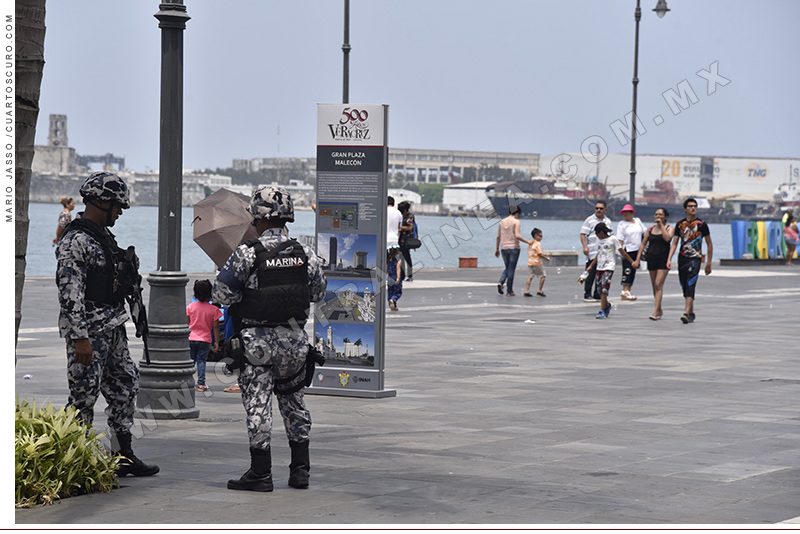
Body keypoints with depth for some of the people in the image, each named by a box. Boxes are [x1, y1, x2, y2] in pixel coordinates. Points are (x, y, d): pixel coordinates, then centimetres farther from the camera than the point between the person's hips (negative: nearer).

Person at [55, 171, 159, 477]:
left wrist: (128, 268, 12)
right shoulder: (75, 241, -16)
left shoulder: (103, 235, 14)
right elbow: (70, 294, -21)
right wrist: (80, 338, -24)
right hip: (88, 328, -10)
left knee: (125, 387, 12)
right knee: (84, 395, -5)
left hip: (113, 326, 10)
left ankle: (124, 455, 20)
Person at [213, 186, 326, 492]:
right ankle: (300, 469, 17)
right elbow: (318, 294, 13)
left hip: (257, 339, -4)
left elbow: (221, 294, -10)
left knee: (257, 404, 1)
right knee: (293, 402, 16)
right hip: (294, 339, 4)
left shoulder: (247, 254, -12)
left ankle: (260, 473, 3)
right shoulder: (305, 255, 1)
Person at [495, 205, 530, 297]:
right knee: (511, 269, 2)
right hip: (514, 247, -5)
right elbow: (517, 236, -18)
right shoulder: (516, 222, -8)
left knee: (507, 268, 18)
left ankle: (501, 282, -7)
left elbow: (498, 236, 9)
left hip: (504, 248, 5)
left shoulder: (502, 222, 9)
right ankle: (509, 291, 3)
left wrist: (497, 249, 15)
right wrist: (527, 241, -8)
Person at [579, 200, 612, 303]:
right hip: (592, 252, -5)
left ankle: (597, 294, 15)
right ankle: (587, 295, -1)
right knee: (591, 274, -6)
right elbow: (583, 234, -3)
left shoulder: (608, 221, 16)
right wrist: (585, 247, -14)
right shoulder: (590, 220, 0)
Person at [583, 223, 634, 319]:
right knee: (600, 289, 7)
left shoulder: (613, 239, -4)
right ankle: (607, 305, 32)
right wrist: (590, 266, 20)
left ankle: (602, 311, -17)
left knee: (604, 288, -15)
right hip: (599, 267, 6)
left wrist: (632, 262, 0)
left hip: (609, 267, -6)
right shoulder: (599, 240, 14)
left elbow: (622, 252, -1)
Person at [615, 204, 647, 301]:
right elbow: (620, 239, -8)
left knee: (633, 271, 6)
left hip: (637, 250, 6)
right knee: (627, 270, -12)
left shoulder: (638, 221, 13)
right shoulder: (621, 224, -3)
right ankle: (625, 291, -14)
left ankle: (627, 291, 11)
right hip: (627, 250, -6)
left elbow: (644, 232, 21)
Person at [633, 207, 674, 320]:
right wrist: (637, 260, 6)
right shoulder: (651, 229, 12)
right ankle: (659, 310, 24)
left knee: (658, 284, -14)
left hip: (663, 260, -5)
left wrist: (661, 225, -14)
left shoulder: (670, 228, 0)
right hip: (652, 259, 5)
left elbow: (667, 238, -22)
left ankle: (656, 312, -19)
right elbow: (643, 244, 13)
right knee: (654, 286, 10)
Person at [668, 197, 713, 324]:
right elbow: (674, 243, 9)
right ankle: (691, 312, 25)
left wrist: (709, 263, 1)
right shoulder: (680, 224, 7)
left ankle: (687, 314, -25)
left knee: (690, 286, -18)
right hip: (682, 258, 4)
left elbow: (709, 245, 4)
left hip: (695, 258, -4)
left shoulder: (701, 225, -2)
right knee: (684, 286, 9)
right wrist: (669, 259, -3)